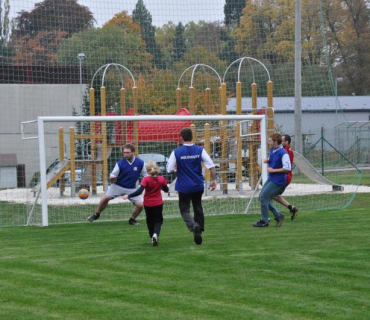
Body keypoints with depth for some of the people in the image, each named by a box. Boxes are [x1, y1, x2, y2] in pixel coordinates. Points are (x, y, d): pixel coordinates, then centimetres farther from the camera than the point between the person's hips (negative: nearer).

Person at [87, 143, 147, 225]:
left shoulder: (140, 163, -11)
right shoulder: (120, 163, -13)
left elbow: (146, 176, -1)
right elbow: (112, 176, -7)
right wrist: (112, 179, -29)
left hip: (131, 188, 1)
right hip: (118, 186, -1)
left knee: (140, 205, -12)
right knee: (106, 198, -20)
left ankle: (132, 220, 15)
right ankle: (96, 215, 2)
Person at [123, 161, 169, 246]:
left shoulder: (146, 180, -18)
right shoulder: (161, 179, -8)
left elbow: (139, 191, -25)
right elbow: (166, 190, 7)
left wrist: (128, 196, -18)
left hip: (148, 204, -1)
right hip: (158, 203, 1)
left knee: (150, 221, 18)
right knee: (158, 220, 8)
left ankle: (153, 237, 20)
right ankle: (155, 234, -20)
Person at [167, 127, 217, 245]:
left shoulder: (176, 152, -9)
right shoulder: (200, 150, -4)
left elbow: (169, 169, -8)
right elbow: (211, 166, -7)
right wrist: (213, 180, 5)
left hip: (184, 187, -2)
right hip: (198, 186, 3)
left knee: (184, 210, 3)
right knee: (198, 208, 19)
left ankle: (194, 225, -26)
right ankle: (199, 231, 21)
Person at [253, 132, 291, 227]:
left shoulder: (282, 153, -21)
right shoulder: (272, 150, 7)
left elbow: (287, 168, -25)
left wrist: (273, 170, -21)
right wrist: (268, 160, 3)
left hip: (277, 181, -10)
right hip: (271, 179, 10)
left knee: (264, 198, -7)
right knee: (262, 197, 11)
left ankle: (264, 221, 7)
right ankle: (278, 215, 18)